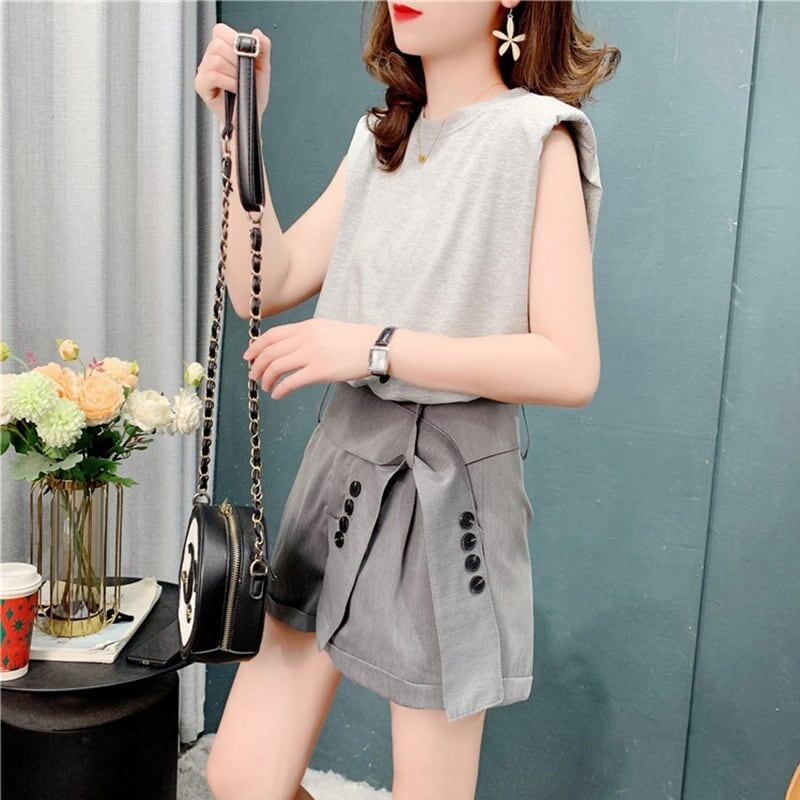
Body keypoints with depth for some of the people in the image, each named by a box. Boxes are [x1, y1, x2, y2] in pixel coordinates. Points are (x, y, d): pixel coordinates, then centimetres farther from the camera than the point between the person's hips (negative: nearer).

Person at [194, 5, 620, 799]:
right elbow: (265, 288, 7)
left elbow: (570, 368, -16)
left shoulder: (537, 137, -9)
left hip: (447, 486, -6)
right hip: (340, 464, 6)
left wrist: (377, 346, -20)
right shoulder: (379, 138, 12)